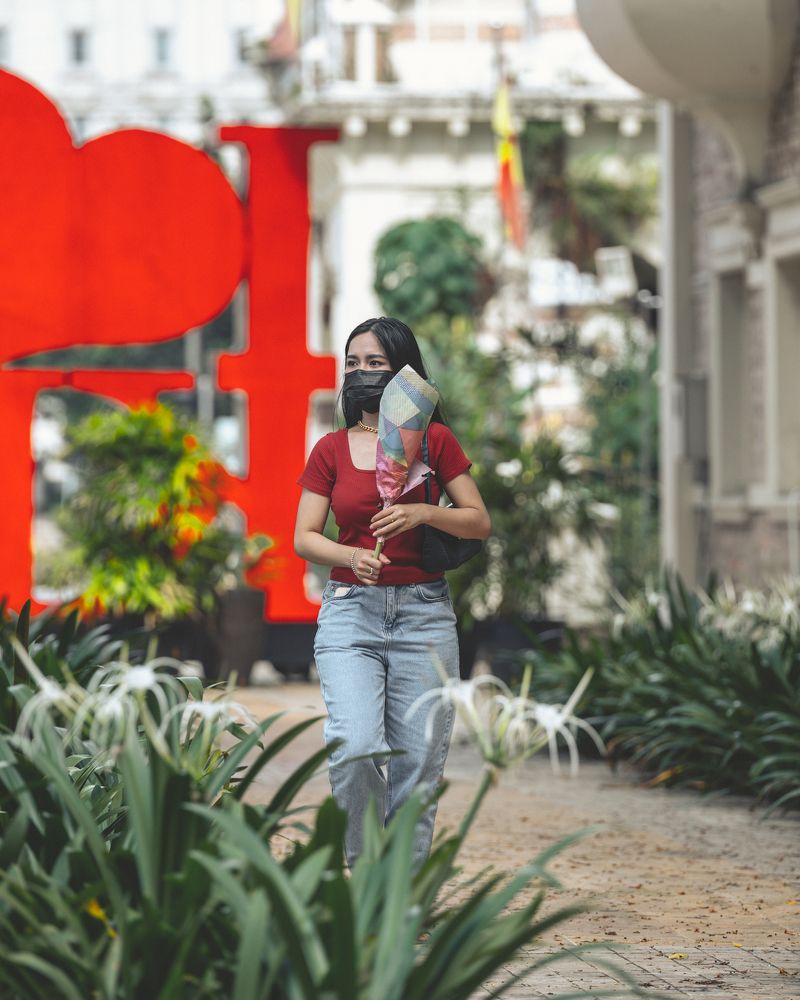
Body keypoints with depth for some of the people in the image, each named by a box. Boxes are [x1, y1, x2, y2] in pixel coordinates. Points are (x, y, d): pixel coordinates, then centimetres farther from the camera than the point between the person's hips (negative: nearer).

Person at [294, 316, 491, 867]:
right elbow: (304, 537, 6)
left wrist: (421, 512, -13)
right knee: (355, 748, -18)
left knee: (417, 764, -1)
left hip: (423, 614, 0)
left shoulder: (434, 440, 4)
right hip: (350, 611, 0)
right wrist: (351, 556, -14)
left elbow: (480, 522, 4)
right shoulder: (331, 450, 8)